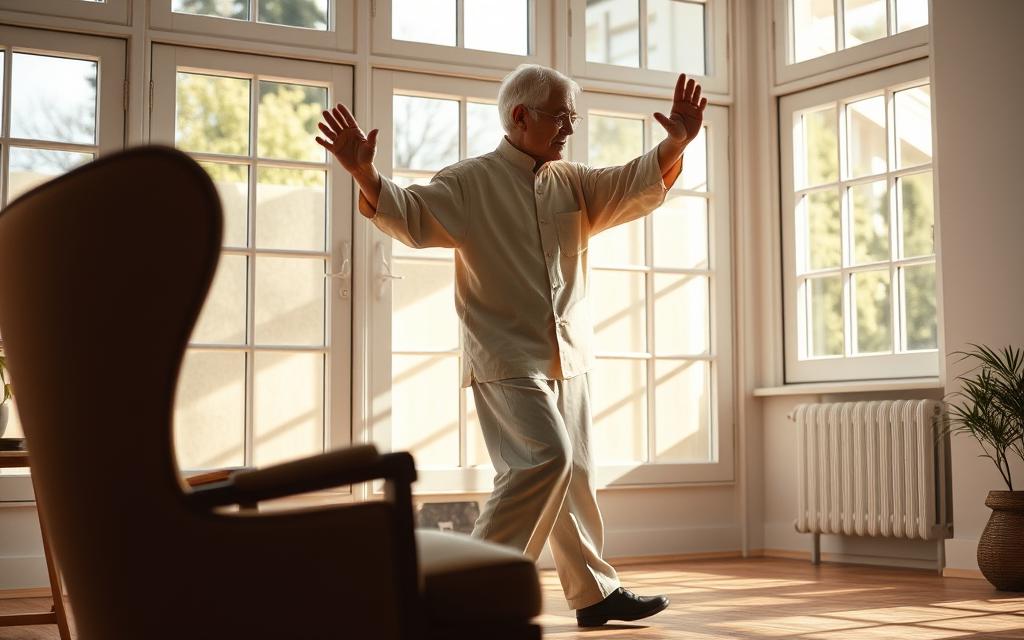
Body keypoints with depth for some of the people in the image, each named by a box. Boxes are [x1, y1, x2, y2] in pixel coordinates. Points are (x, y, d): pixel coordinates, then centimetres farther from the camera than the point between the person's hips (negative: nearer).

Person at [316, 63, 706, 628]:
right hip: (507, 359, -7)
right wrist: (365, 176, -33)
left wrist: (675, 145, -14)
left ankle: (596, 592, 23)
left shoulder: (573, 184, 13)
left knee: (574, 474, 12)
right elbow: (410, 215, -15)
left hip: (568, 357, 7)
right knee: (547, 458, -20)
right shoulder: (468, 182, -4)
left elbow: (637, 188, 4)